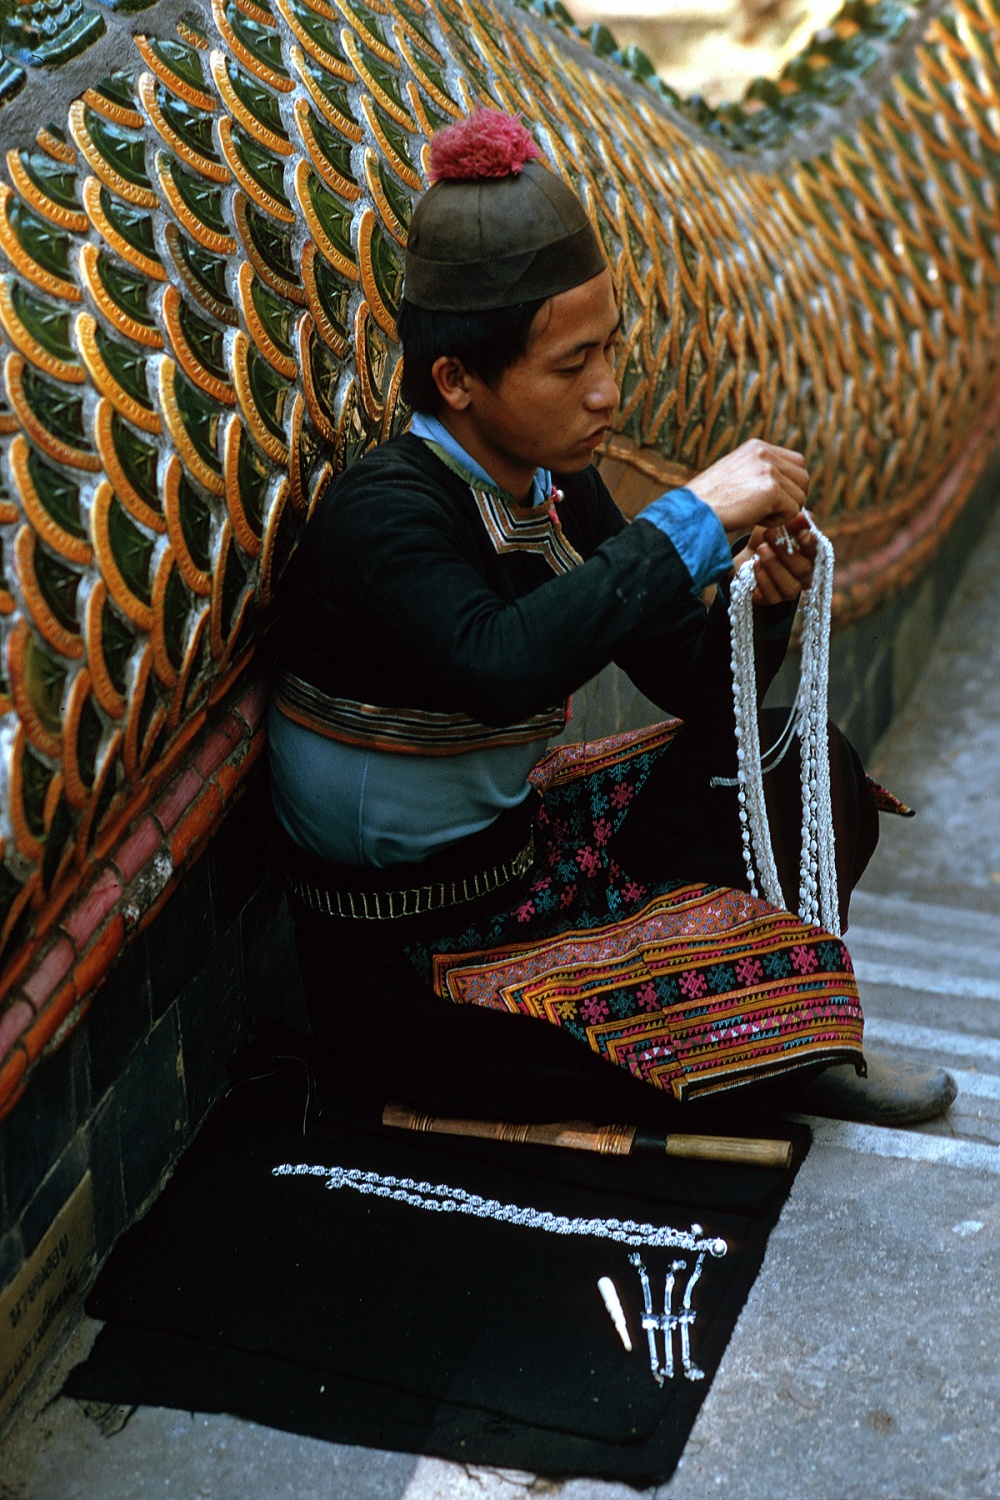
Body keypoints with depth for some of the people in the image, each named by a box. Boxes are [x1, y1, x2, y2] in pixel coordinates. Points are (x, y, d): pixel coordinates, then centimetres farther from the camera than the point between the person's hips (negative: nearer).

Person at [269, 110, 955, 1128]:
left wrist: (758, 604, -18)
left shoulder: (557, 484, -1)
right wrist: (693, 520, -38)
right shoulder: (381, 515, -25)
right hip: (404, 965, -8)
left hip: (510, 842, 8)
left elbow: (687, 682, 4)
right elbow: (498, 668, -45)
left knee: (807, 770, 5)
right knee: (771, 961, -14)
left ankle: (800, 1054, 20)